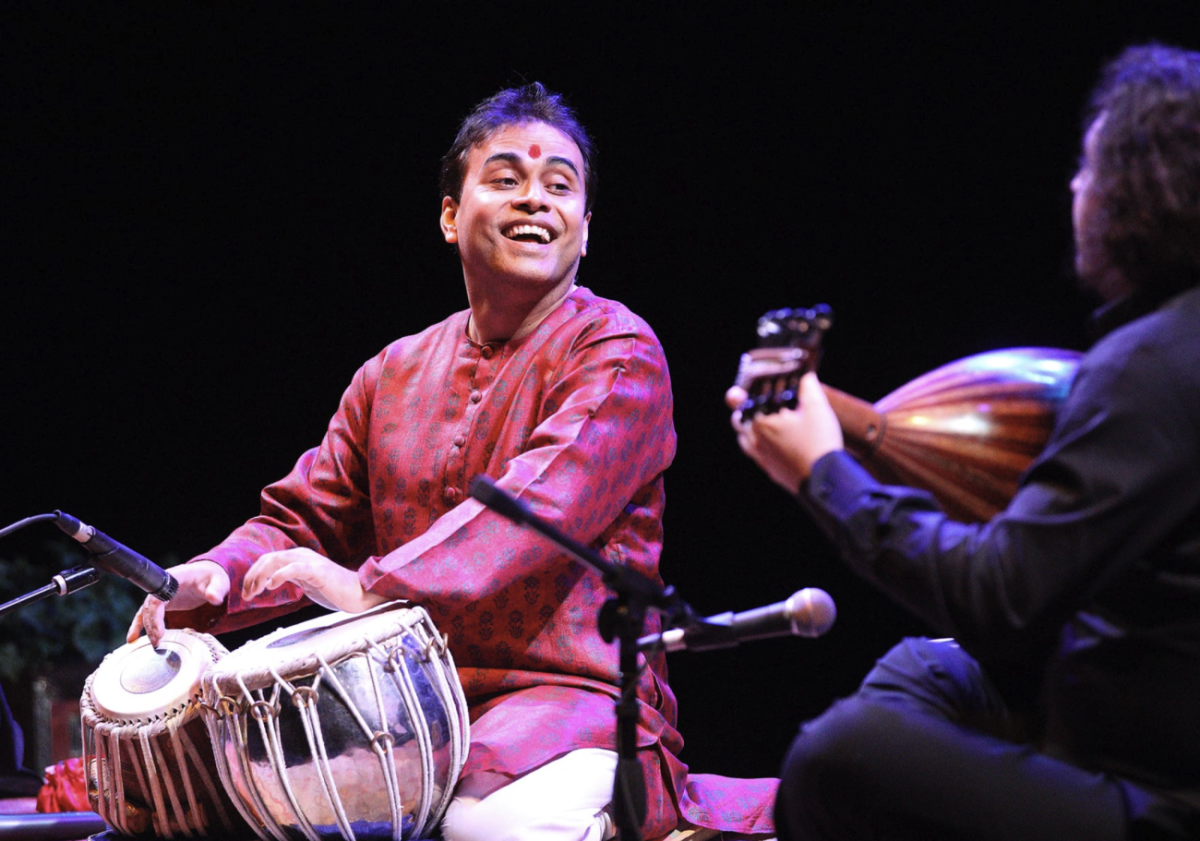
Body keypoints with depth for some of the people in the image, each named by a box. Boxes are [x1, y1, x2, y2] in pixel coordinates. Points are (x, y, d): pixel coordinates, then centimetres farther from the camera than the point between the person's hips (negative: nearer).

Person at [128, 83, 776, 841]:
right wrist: (213, 579, -5)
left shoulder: (617, 352, -3)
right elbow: (305, 517, 18)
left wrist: (374, 585, -29)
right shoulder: (395, 374, 17)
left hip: (574, 694, -7)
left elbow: (545, 502, -19)